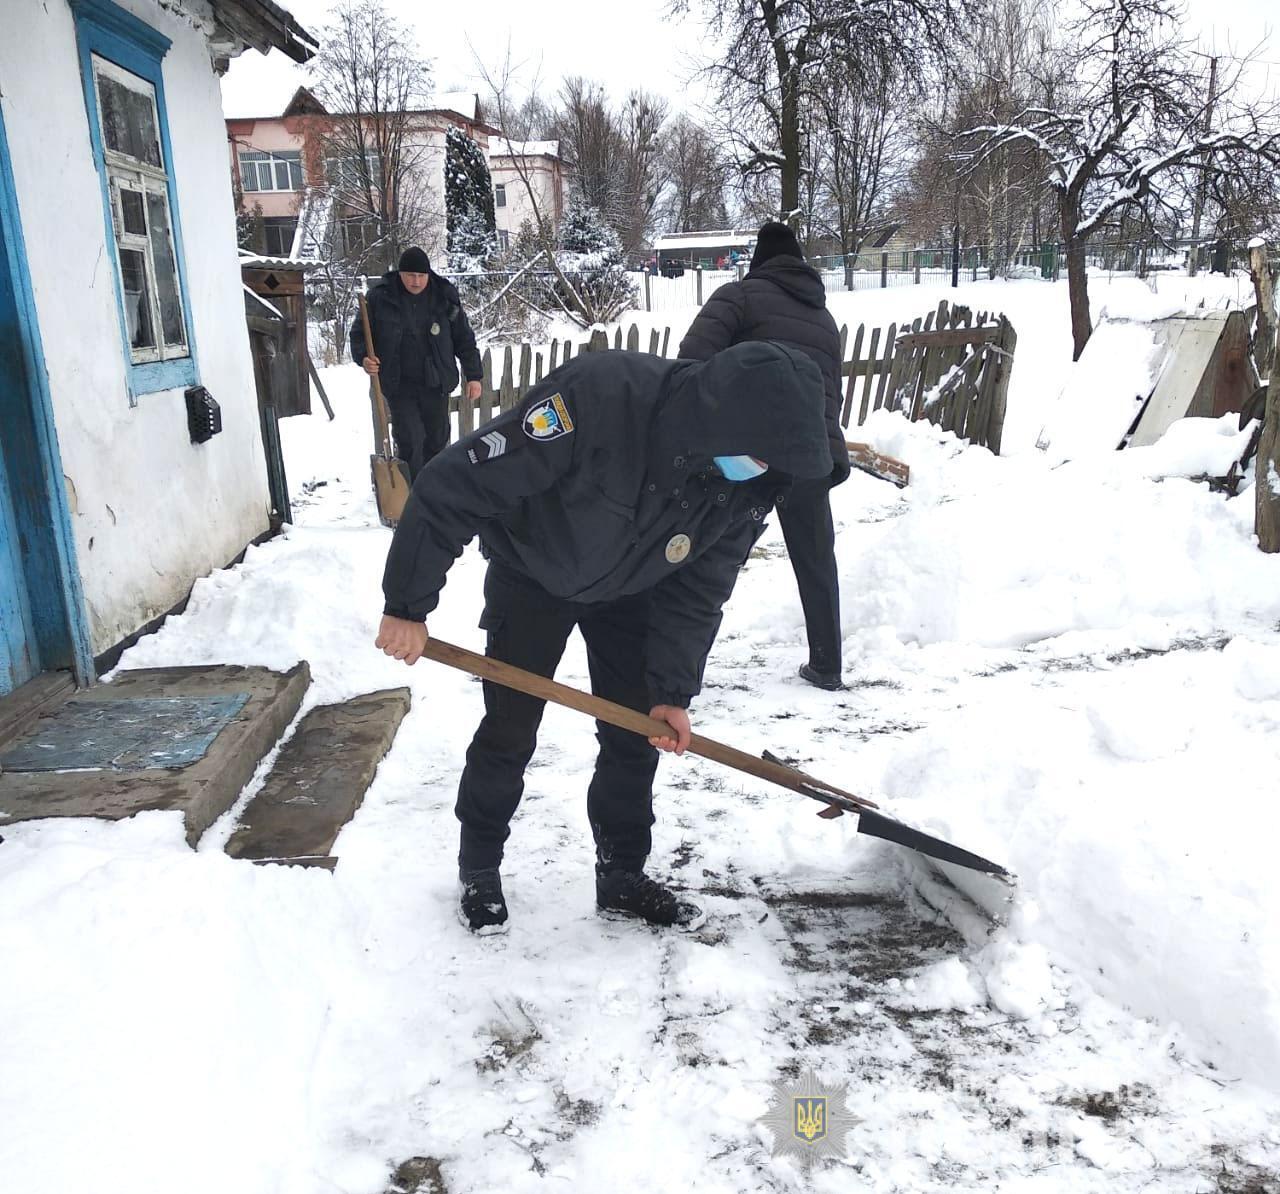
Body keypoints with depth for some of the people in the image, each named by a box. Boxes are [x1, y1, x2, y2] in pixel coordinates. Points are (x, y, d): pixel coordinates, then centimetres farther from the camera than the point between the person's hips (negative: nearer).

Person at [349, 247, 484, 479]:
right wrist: (363, 357, -16)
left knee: (437, 440, 10)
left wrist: (473, 376, 3)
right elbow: (359, 332, 4)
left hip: (435, 383, 2)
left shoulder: (444, 295, -2)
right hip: (399, 384, -2)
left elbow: (464, 338, 5)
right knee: (410, 443, -9)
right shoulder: (380, 296, -6)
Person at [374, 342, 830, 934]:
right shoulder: (595, 396, -43)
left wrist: (673, 691, -13)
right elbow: (453, 487, -35)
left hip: (628, 591, 4)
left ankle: (622, 877, 24)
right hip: (532, 574, -3)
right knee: (509, 731, -1)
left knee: (635, 734, 3)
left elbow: (698, 590, -10)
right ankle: (478, 872, 23)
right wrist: (407, 606, -28)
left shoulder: (752, 485, -25)